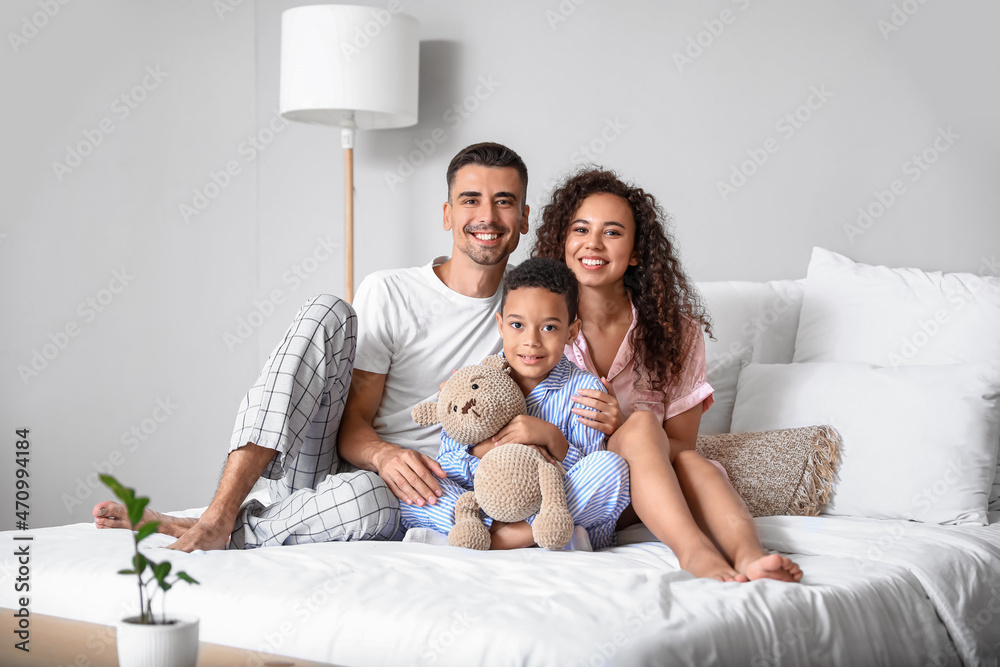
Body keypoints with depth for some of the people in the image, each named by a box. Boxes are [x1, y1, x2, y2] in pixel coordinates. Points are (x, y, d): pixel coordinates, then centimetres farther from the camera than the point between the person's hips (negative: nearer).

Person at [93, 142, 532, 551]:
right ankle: (220, 513, -30)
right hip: (323, 467, 0)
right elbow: (352, 425, -4)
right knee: (328, 311, -23)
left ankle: (227, 534, -15)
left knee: (365, 496, -40)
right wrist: (384, 455, -26)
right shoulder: (388, 292, 3)